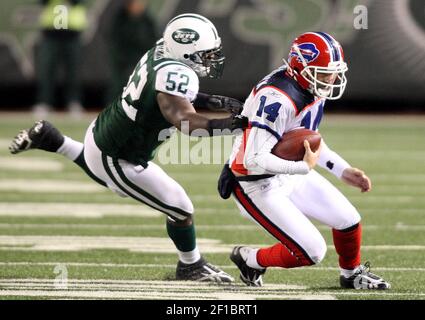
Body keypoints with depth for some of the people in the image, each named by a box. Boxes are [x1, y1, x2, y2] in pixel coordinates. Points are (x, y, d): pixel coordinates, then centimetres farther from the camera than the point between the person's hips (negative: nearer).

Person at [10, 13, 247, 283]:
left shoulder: (158, 55, -4)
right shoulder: (175, 73, -31)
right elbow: (186, 121, -43)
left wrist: (216, 102, 5)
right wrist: (233, 124, -46)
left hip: (100, 131, 9)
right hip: (118, 162, -9)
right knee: (181, 210, 5)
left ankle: (50, 139, 39)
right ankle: (191, 267, 26)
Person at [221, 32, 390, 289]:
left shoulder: (313, 88, -2)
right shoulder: (279, 100, -33)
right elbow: (255, 160, -36)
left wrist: (343, 170, 13)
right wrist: (304, 167, -30)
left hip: (291, 173, 9)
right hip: (259, 185, -9)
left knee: (349, 220, 9)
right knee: (312, 252, -11)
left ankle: (352, 274, 38)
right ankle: (250, 260, 13)